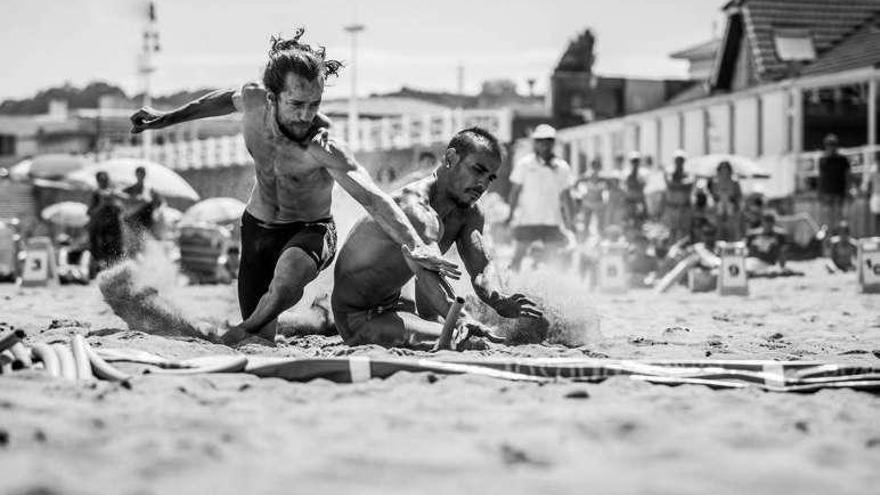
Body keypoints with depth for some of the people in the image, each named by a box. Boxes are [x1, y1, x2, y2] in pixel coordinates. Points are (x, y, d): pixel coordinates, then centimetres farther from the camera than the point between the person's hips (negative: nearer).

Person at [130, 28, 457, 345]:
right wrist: (167, 119, 18)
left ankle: (243, 333, -13)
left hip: (310, 230, -4)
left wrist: (413, 247, -57)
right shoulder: (253, 101, -18)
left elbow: (371, 197, -42)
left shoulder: (324, 150, -32)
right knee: (262, 340, 2)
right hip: (257, 227, 4)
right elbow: (227, 100, 8)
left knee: (288, 275, -40)